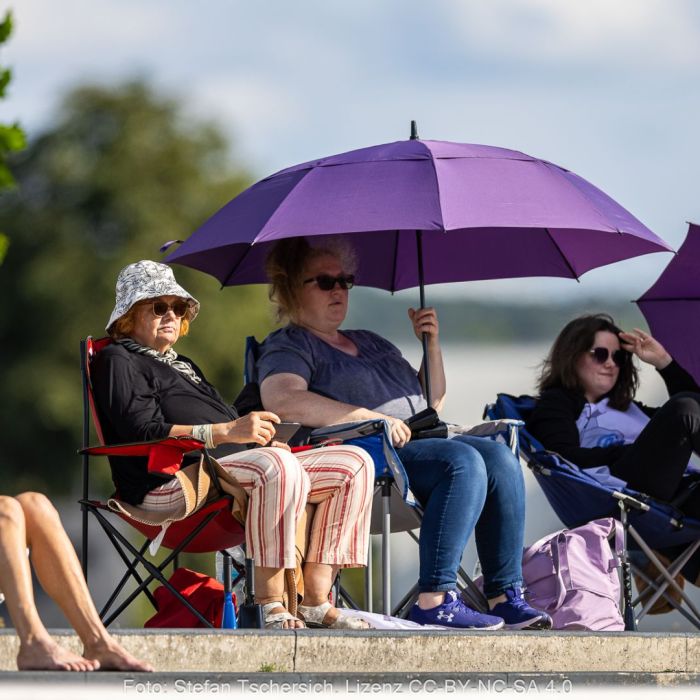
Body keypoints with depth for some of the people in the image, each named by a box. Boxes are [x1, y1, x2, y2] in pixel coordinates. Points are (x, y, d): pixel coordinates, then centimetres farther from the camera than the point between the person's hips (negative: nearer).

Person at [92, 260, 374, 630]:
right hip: (168, 482, -9)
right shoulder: (116, 361, 6)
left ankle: (315, 601, -13)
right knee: (278, 467, -38)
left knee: (355, 464, -3)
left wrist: (263, 438, 4)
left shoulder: (182, 365, 35)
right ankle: (270, 606, -39)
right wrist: (227, 431, -19)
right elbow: (144, 432, -11)